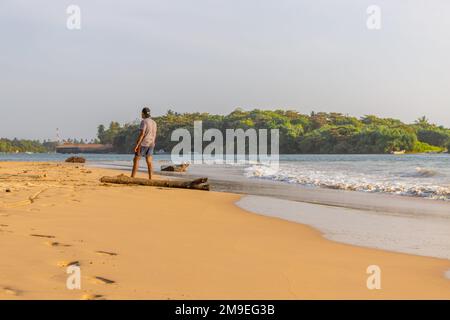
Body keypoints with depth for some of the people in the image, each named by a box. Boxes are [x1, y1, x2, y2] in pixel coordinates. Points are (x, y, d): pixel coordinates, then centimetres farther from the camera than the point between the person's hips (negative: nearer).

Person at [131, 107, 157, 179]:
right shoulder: (153, 122, 13)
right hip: (151, 144, 7)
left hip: (143, 143, -7)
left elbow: (142, 133, -20)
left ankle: (132, 177, -4)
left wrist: (137, 145, -20)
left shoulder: (144, 121, -12)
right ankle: (150, 178, -2)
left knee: (136, 160, -1)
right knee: (149, 161, 4)